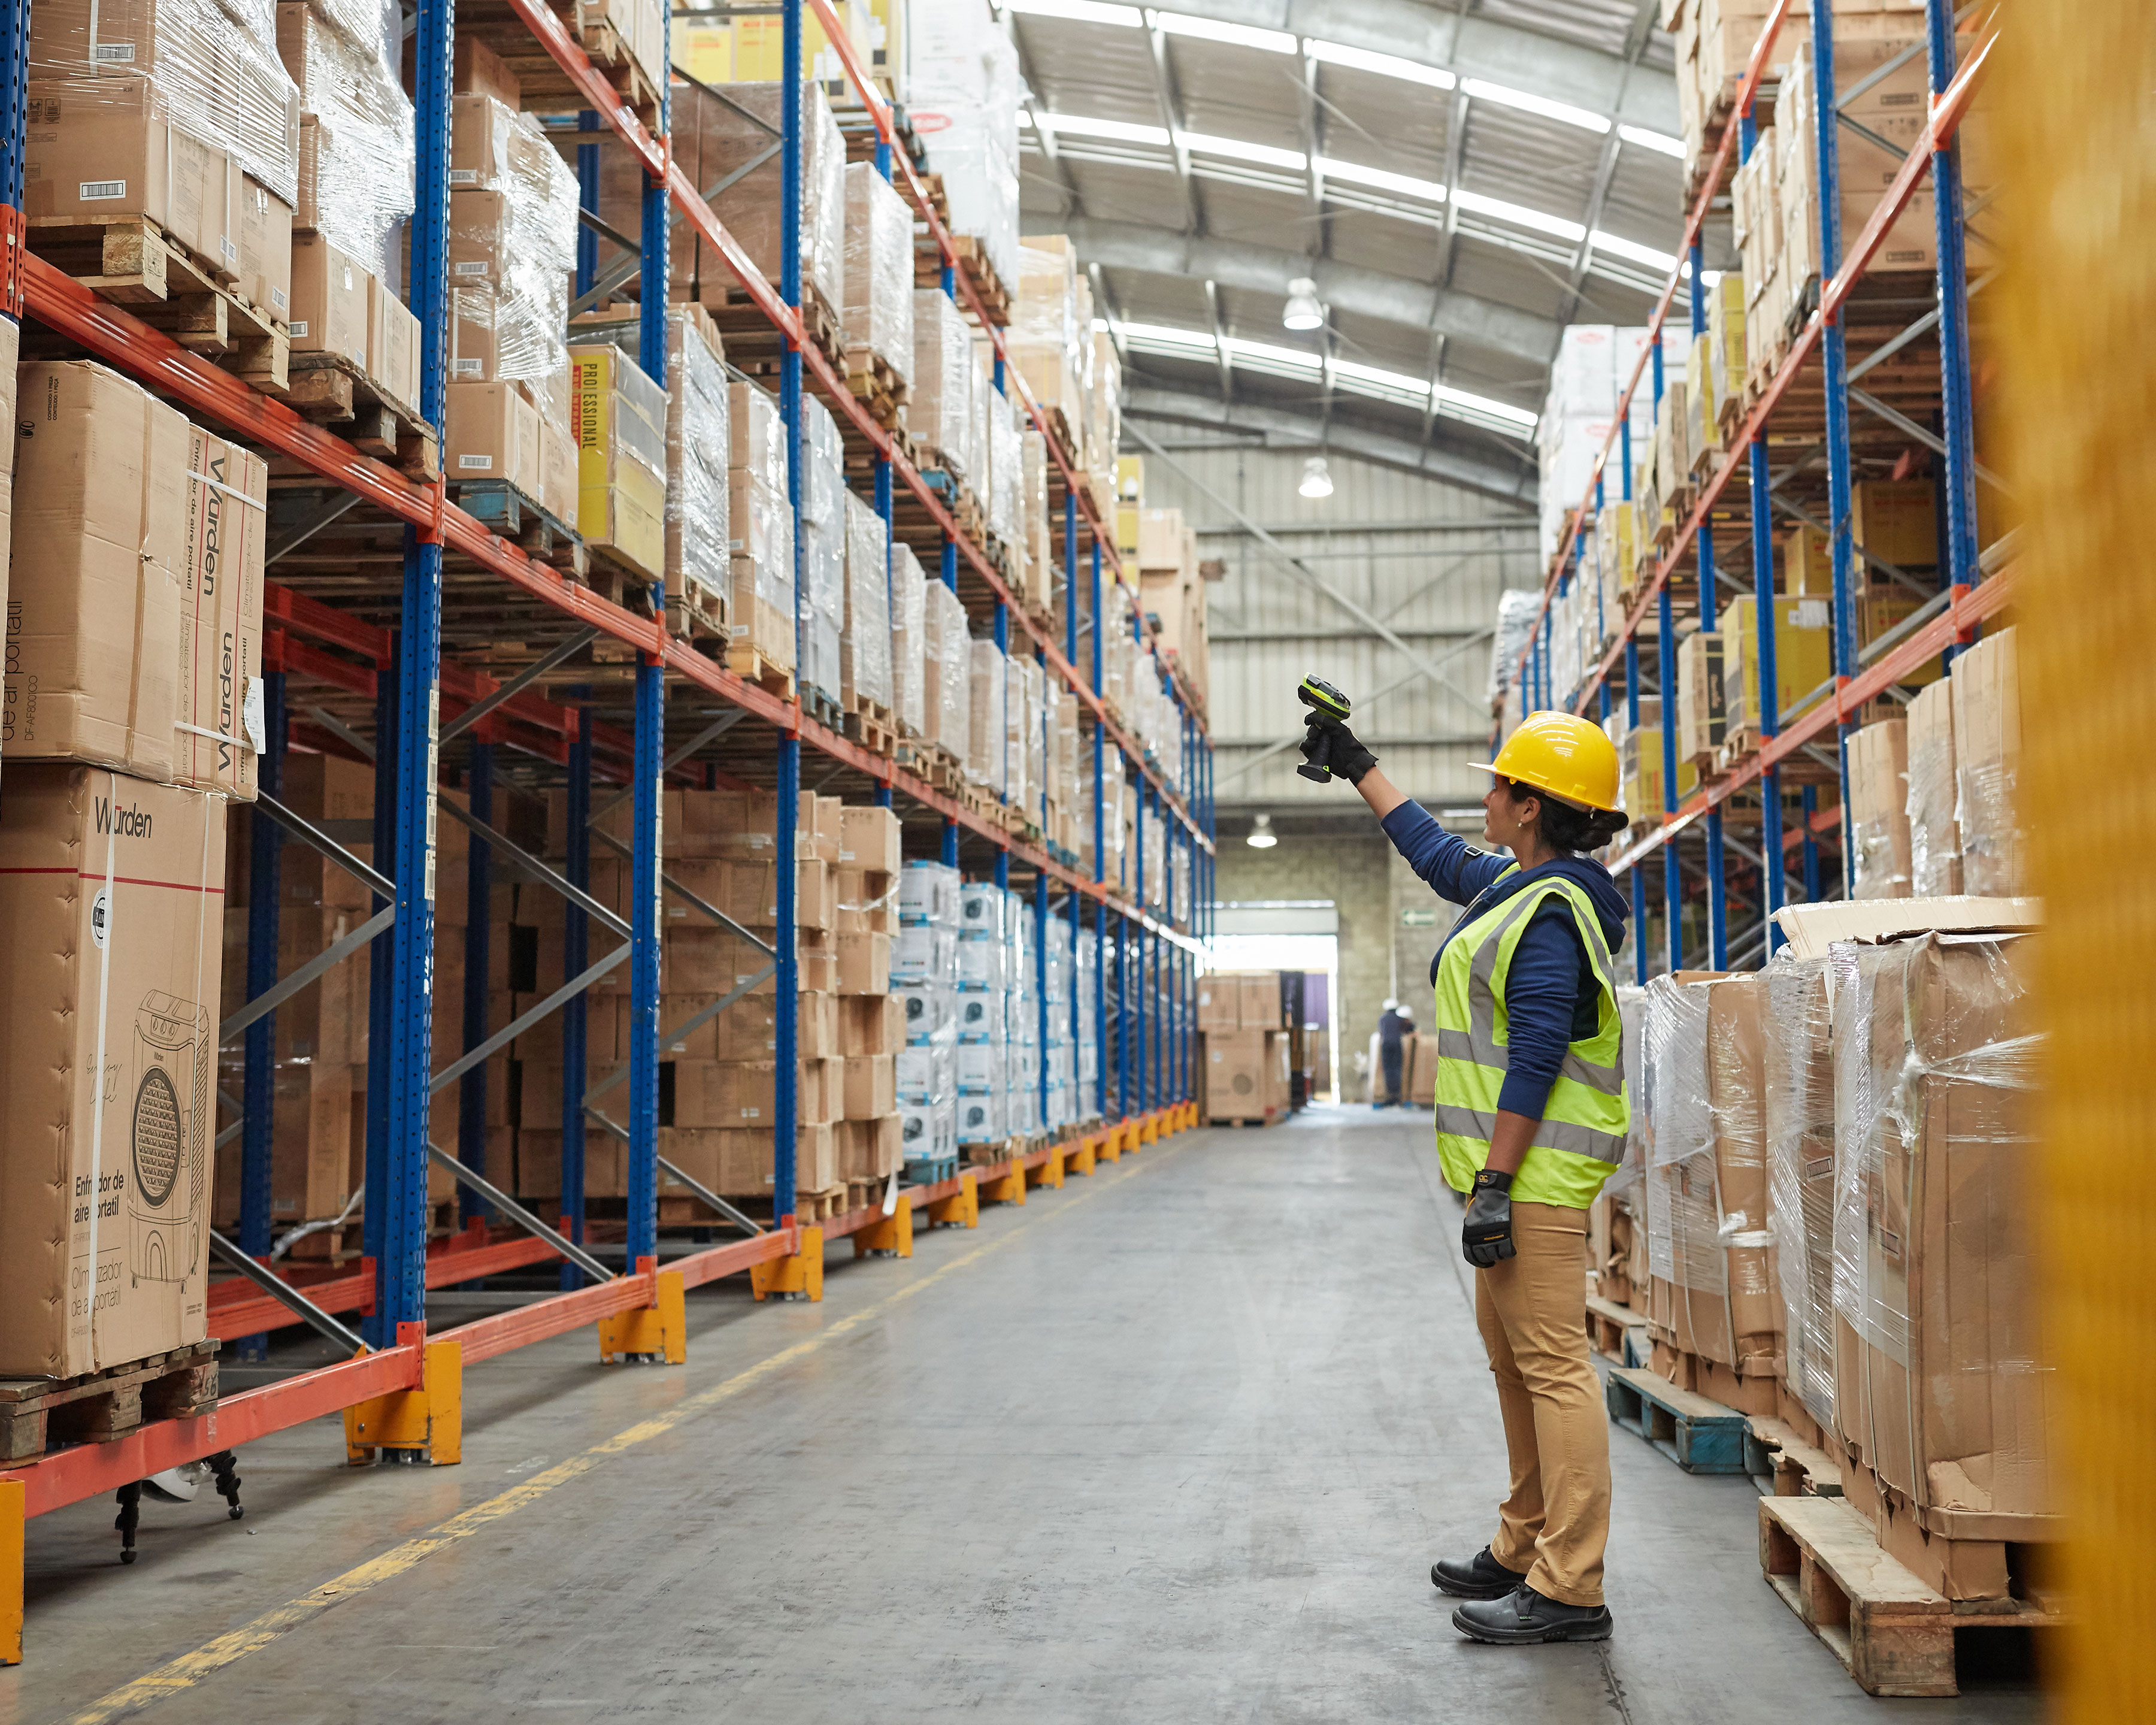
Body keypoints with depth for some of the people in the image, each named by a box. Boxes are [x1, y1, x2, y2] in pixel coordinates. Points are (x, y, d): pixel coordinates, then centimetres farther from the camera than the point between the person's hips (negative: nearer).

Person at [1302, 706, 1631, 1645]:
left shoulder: (1548, 913, -17)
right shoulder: (1515, 884, 14)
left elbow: (1535, 1059, -22)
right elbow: (1433, 852, 32)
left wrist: (1493, 1185, -23)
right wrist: (1355, 765, 38)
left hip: (1535, 1175, -11)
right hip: (1517, 1172, 11)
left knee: (1553, 1368, -9)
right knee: (1516, 1363, 17)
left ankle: (1569, 1592, -6)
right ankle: (1525, 1551, 28)